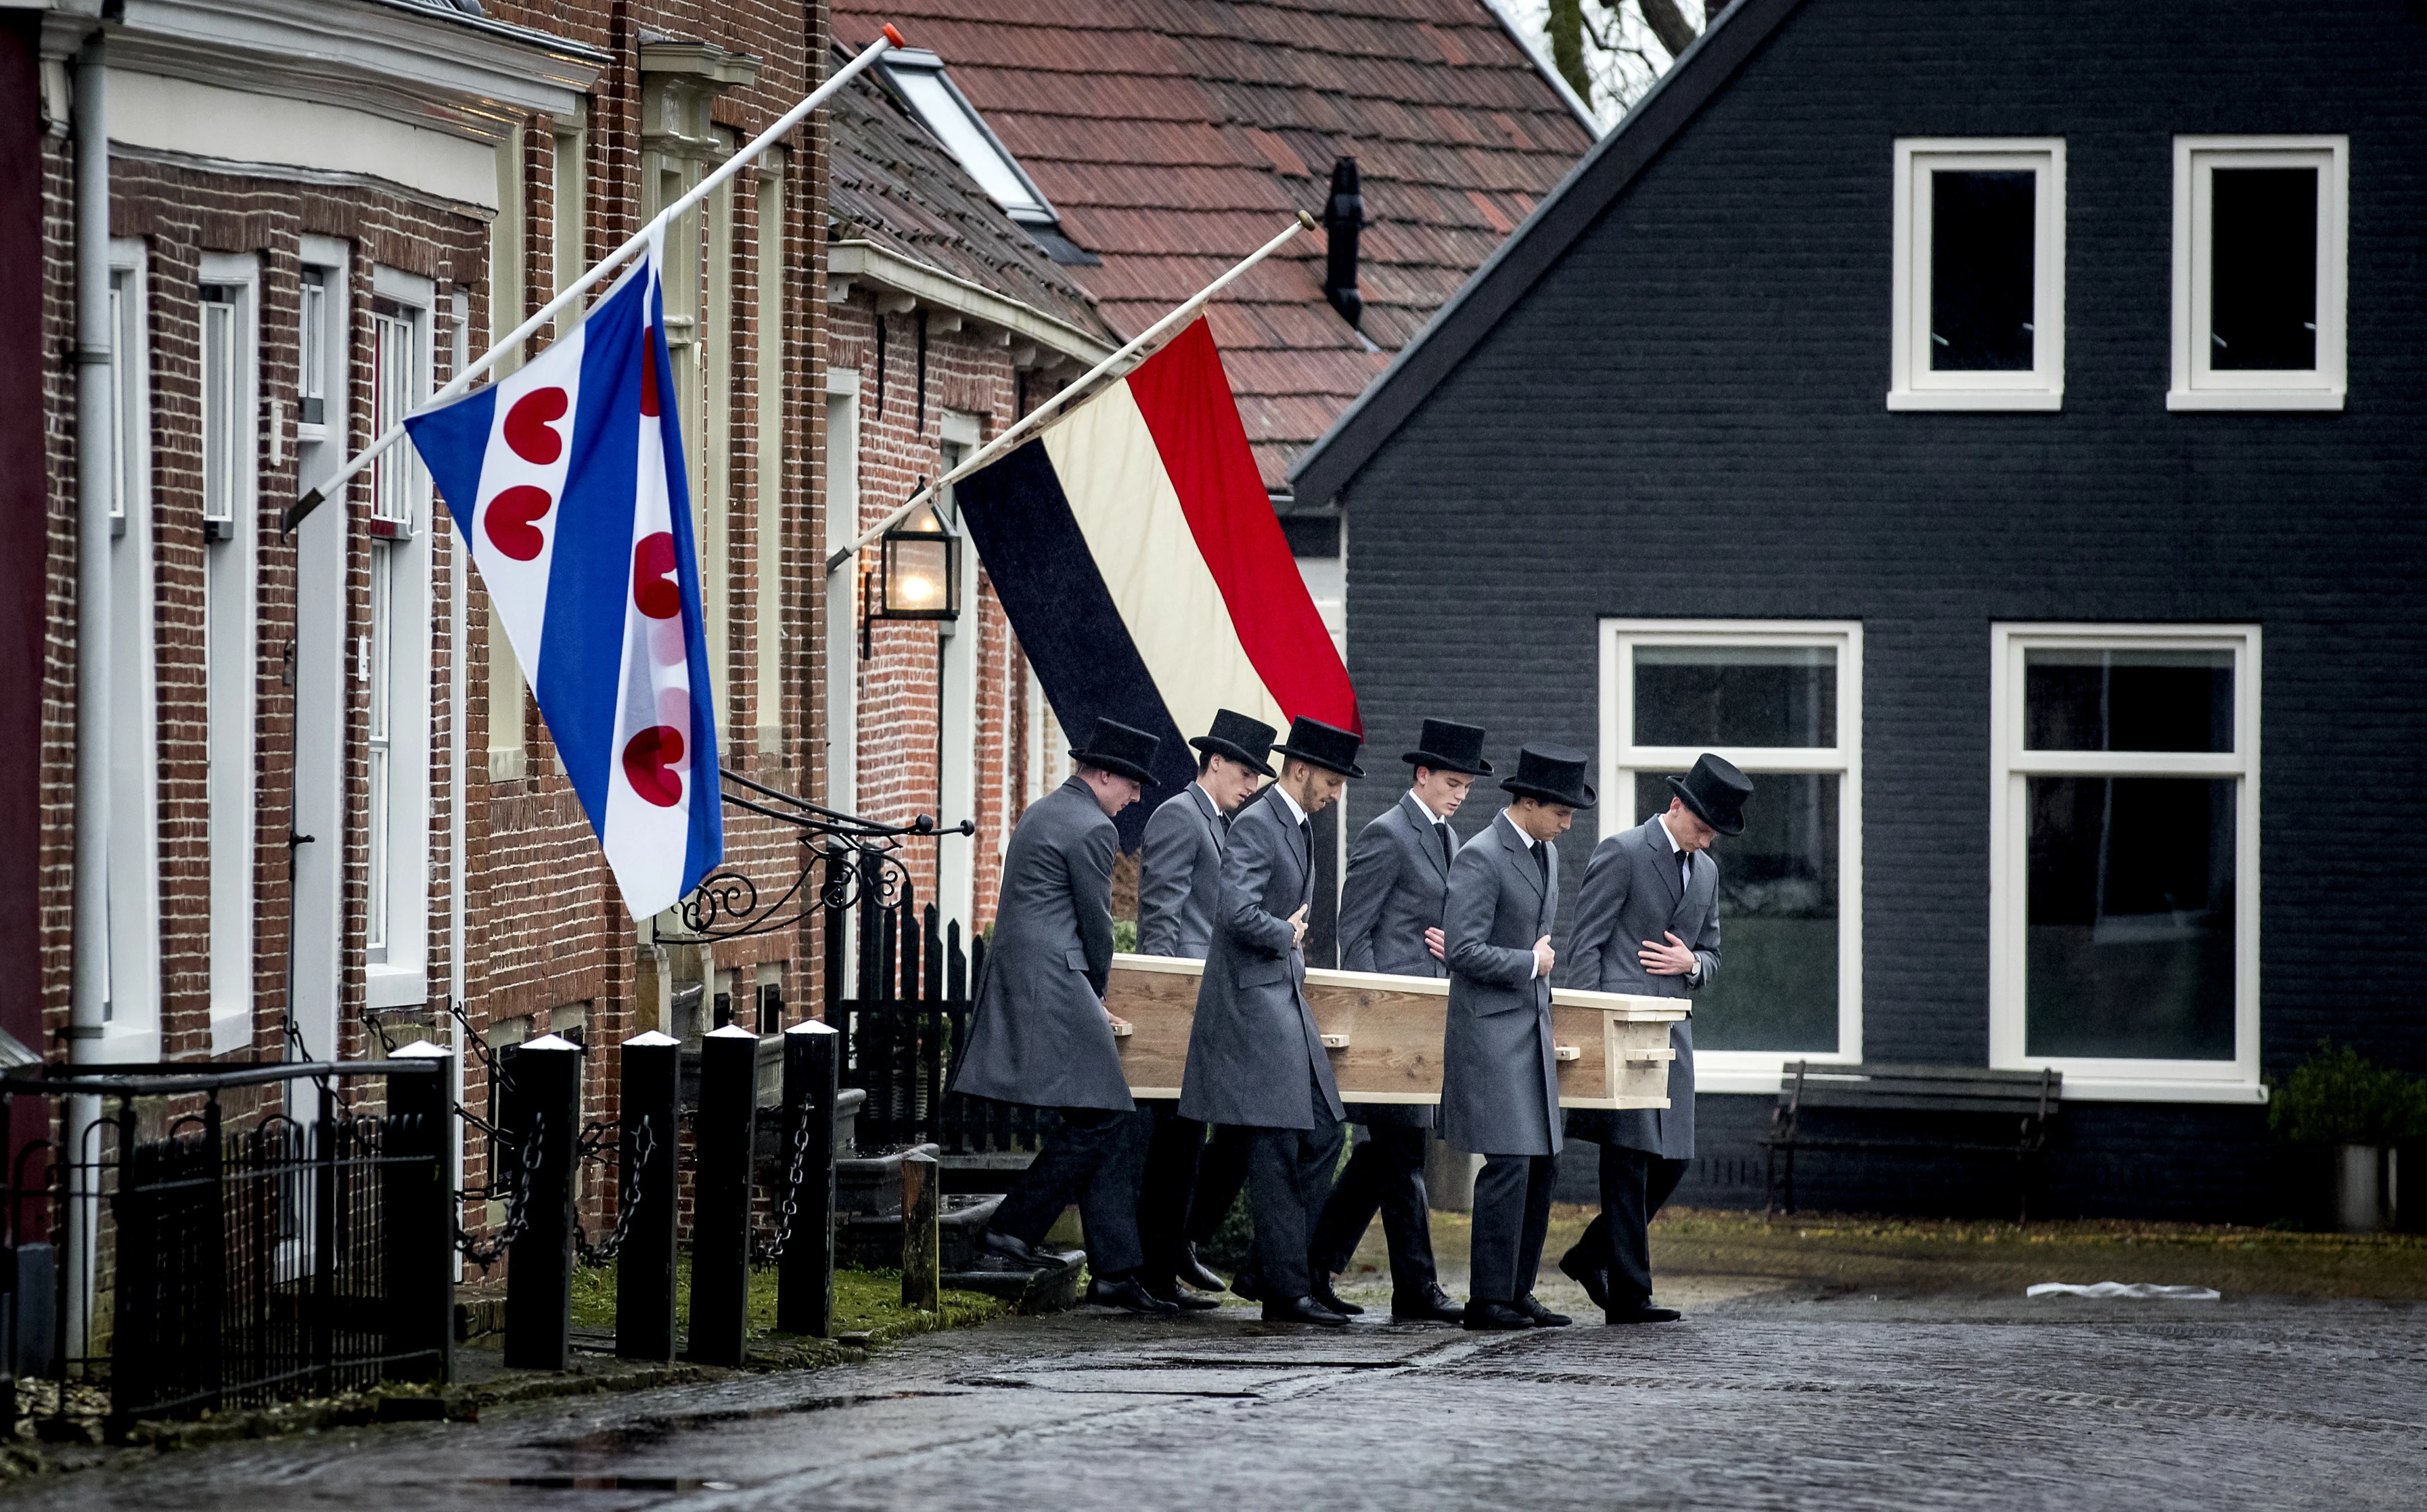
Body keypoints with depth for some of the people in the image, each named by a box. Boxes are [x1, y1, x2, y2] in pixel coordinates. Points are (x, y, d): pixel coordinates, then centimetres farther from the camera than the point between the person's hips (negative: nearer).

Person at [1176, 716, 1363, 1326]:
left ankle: (1267, 1269, 14)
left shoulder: (1300, 829, 17)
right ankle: (1286, 1290, -5)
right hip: (1253, 1001, -10)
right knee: (1275, 1150, -7)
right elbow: (1239, 911, -27)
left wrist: (1294, 936, 10)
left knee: (1322, 1133, 8)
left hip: (1287, 998, 10)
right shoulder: (1255, 827, -15)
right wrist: (1288, 936, -11)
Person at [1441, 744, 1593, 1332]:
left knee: (1542, 1165, 9)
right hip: (1491, 1031, -9)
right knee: (1508, 1165, -12)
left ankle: (1517, 1291, 15)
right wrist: (1530, 964, -12)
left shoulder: (1546, 853, 13)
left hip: (1531, 1027, 9)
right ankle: (1487, 1300, -8)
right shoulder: (1481, 858, -15)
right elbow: (1464, 949, -21)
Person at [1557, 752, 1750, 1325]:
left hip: (1671, 1029, 8)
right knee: (1629, 1160, -8)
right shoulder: (1622, 853, -5)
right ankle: (1627, 1294, -6)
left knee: (1671, 1160, 6)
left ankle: (1591, 1256, 23)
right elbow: (1586, 944, -8)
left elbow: (1711, 955, 26)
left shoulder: (1706, 871, 17)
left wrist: (1692, 963, 0)